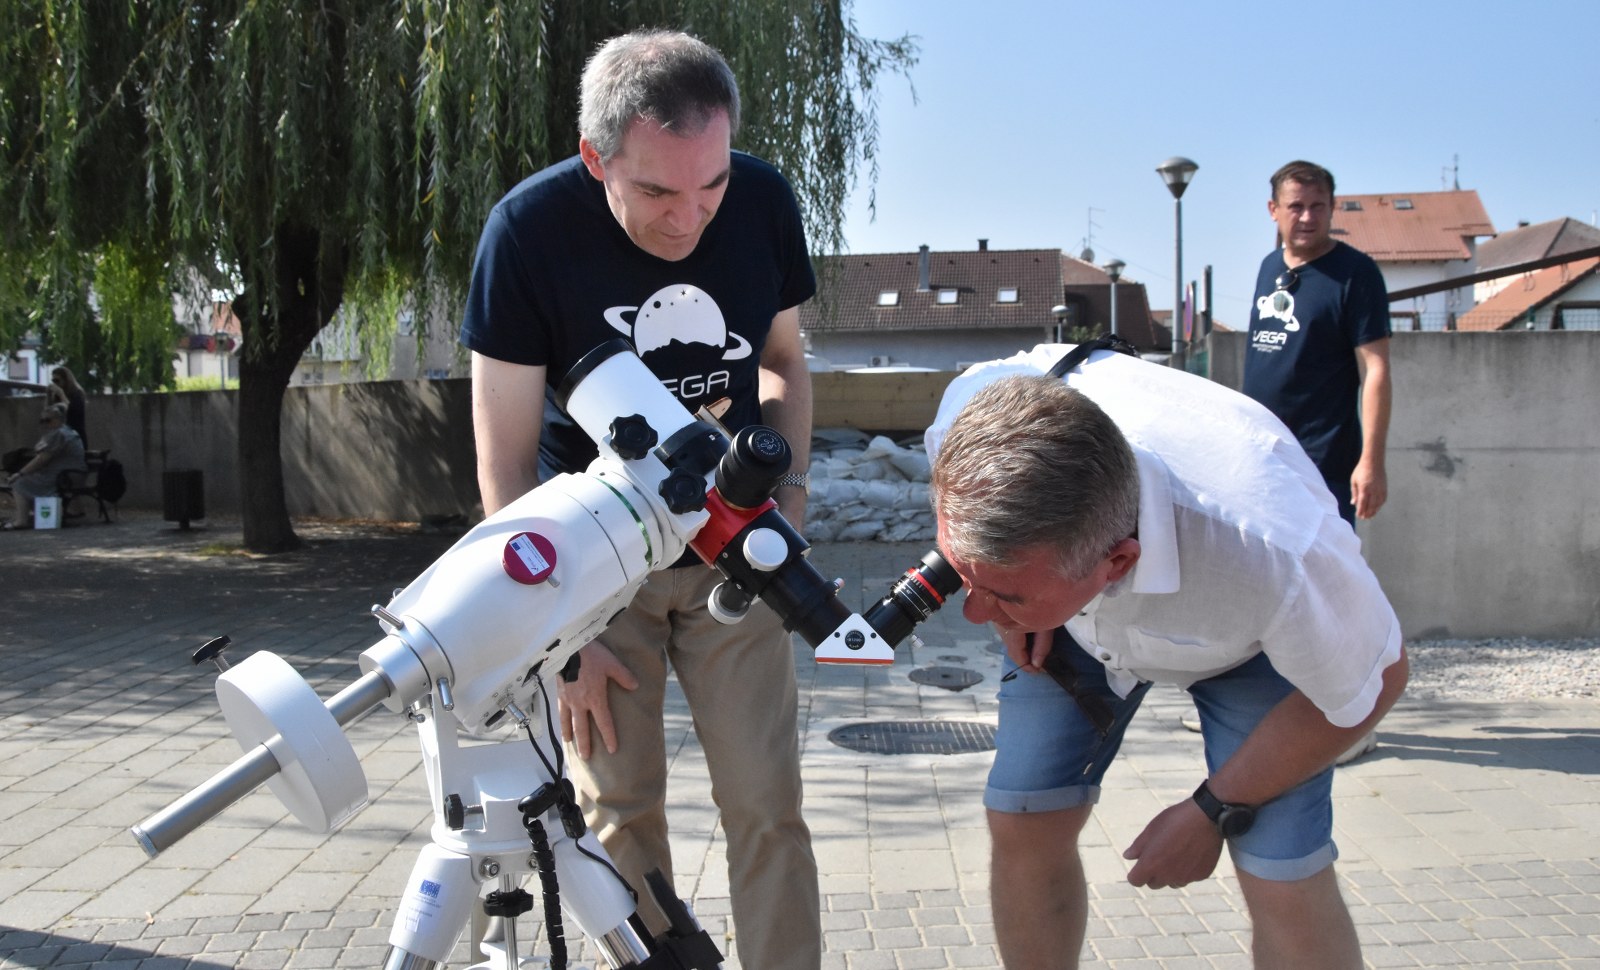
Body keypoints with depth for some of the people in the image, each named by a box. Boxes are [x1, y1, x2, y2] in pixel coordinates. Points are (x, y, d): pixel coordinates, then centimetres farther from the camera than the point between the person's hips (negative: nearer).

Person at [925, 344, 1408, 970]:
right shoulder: (969, 415, -36)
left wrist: (1212, 814, -16)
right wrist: (1009, 614, -12)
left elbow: (1370, 684, -22)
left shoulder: (1272, 555, -46)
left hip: (1248, 635, -3)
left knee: (1285, 883, -15)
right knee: (1022, 825, -3)